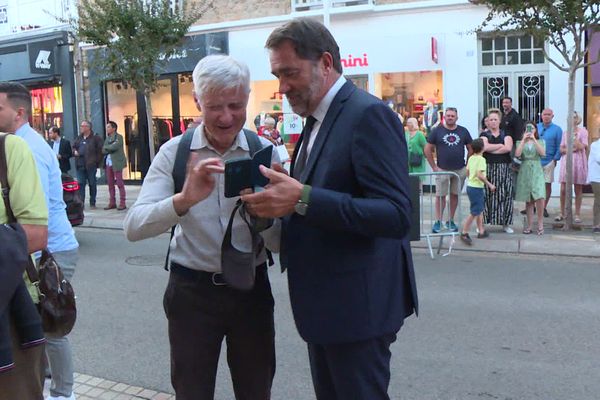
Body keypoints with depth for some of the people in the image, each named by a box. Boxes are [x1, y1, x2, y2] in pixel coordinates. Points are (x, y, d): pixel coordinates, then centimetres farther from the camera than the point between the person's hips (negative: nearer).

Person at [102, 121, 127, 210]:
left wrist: (106, 147, -3)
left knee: (119, 183, -5)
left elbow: (115, 147, -19)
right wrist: (110, 148, -9)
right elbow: (103, 151, 8)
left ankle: (122, 203, -3)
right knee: (110, 184, 7)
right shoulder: (107, 138, 17)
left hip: (116, 163, -7)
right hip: (108, 162, 7)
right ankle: (112, 203, 13)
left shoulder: (118, 137, -3)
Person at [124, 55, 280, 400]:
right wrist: (185, 199, -37)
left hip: (251, 289, 1)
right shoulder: (174, 153, -8)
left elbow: (279, 242, -8)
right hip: (191, 290, -1)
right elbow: (134, 227, -19)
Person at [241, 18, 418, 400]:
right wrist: (280, 197, -2)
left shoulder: (368, 114, -17)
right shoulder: (318, 119, 12)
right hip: (323, 304, 9)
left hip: (357, 306, -9)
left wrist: (302, 198, -31)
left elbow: (396, 216, -25)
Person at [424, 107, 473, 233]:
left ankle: (450, 221, 18)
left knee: (455, 195, 8)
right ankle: (438, 222, 5)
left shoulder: (463, 131, 6)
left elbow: (470, 149, 12)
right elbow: (428, 150, 0)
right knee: (440, 196, -2)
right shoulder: (437, 131, 0)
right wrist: (434, 167, -4)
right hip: (442, 169, -2)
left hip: (459, 170, 2)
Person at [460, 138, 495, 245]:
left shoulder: (471, 158, 7)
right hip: (477, 188, -9)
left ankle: (481, 231, 27)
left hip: (470, 186, 9)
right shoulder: (481, 159, -17)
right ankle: (464, 233, -5)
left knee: (480, 210, 19)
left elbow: (467, 173, 11)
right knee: (474, 212, -5)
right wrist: (489, 184, -16)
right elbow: (480, 175, -24)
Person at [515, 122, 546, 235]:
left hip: (537, 171, -1)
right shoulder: (520, 142, 10)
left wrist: (534, 139, -10)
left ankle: (540, 224, -4)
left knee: (540, 197, -16)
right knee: (528, 200, 4)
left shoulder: (540, 141, 10)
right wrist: (524, 139, -9)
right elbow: (517, 154, -10)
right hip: (525, 171, 1)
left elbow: (543, 153, -10)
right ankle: (529, 225, 12)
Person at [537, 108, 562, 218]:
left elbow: (559, 146, -1)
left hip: (548, 161, -2)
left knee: (547, 184, 4)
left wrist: (556, 159, -6)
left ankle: (544, 208, 14)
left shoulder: (557, 129, -1)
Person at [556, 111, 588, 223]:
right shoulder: (565, 132, 10)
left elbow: (582, 147, -11)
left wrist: (574, 136, -14)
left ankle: (577, 214, 11)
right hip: (566, 162, 3)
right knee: (563, 189, 0)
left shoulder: (583, 131, -1)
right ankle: (562, 213, 12)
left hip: (578, 162, -3)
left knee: (578, 189, 4)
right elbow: (561, 149, 8)